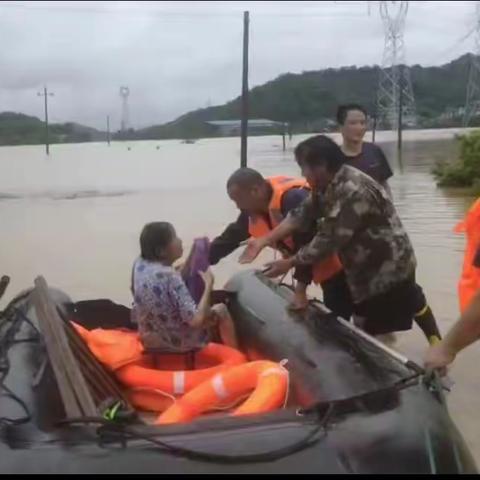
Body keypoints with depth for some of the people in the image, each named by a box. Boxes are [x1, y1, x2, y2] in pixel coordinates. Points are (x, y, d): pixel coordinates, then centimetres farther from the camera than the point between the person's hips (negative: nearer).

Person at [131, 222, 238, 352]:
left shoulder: (139, 264, -8)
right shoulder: (170, 277, -30)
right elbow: (196, 320, -31)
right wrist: (209, 285, -21)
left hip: (149, 340, 7)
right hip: (177, 342, -7)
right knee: (220, 310, 12)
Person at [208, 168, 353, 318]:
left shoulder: (293, 199, -32)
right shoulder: (255, 207, -2)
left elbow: (307, 246, -31)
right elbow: (233, 236, 11)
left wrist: (301, 288, -27)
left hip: (339, 264, -9)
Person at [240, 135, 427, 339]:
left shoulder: (353, 191, -28)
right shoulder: (328, 185, 3)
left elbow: (329, 240, -26)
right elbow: (301, 214, 5)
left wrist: (289, 263, -17)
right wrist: (263, 241, -1)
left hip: (388, 270, -9)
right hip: (366, 269, 9)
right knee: (365, 333, 17)